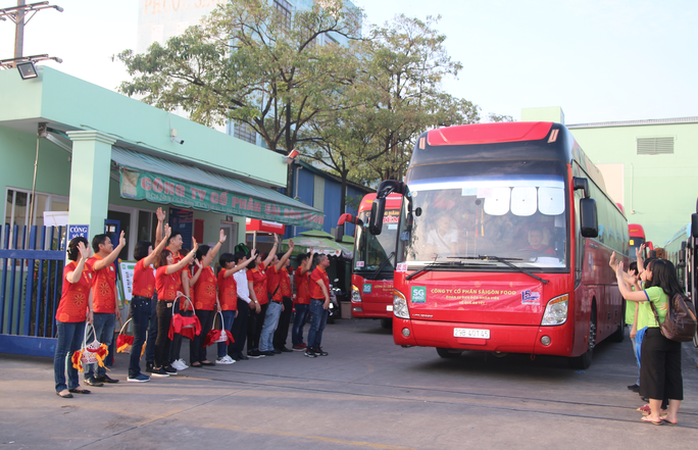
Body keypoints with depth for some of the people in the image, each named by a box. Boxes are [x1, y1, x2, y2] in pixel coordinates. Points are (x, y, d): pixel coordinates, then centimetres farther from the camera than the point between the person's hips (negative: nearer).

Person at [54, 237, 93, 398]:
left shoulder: (87, 268, 10)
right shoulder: (69, 267, -13)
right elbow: (74, 278, -37)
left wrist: (90, 309, 8)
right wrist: (83, 258, -39)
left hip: (81, 317, 8)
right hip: (67, 317, -8)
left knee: (75, 351, 14)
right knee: (62, 351, -1)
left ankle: (73, 384, 22)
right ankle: (60, 386, 4)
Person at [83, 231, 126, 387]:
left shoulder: (111, 263, 17)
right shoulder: (92, 261, -8)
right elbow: (104, 263, -32)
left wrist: (117, 306, 16)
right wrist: (120, 245, -30)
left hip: (110, 310, 8)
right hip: (97, 310, -8)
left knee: (106, 343, 12)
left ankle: (101, 373, 20)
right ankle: (89, 375, 4)